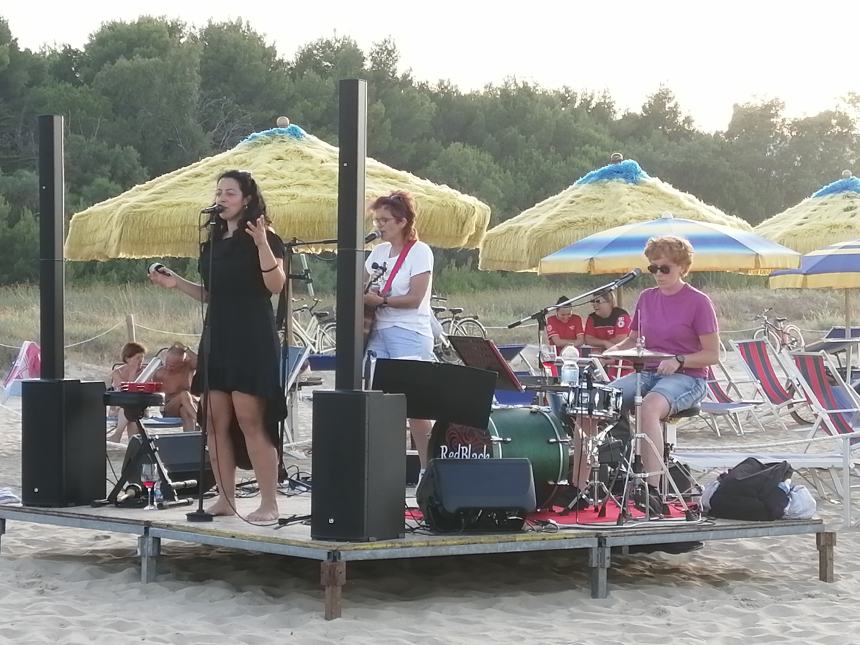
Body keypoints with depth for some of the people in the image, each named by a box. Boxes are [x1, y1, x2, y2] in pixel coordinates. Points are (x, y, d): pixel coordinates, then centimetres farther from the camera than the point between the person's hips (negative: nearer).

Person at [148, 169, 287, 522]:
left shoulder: (264, 238, -4)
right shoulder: (212, 242, 17)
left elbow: (276, 285, -16)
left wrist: (262, 245, -27)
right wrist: (177, 283, 12)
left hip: (252, 337, -8)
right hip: (216, 336, 8)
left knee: (250, 420, -12)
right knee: (216, 421, 5)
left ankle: (269, 503, -8)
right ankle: (225, 499, 12)